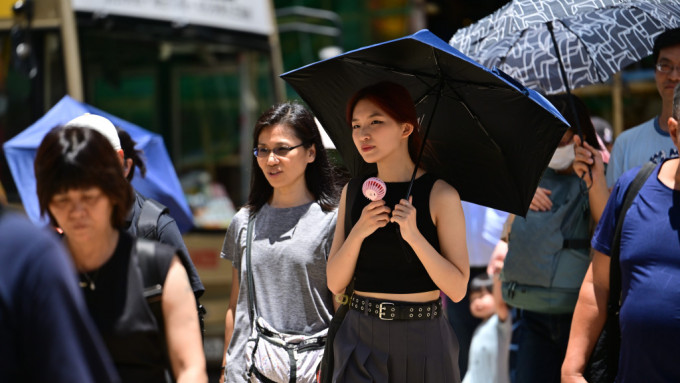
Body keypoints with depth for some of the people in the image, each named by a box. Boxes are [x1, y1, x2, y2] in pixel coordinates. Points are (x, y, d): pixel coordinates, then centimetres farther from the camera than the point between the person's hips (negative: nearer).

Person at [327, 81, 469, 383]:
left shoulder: (441, 195, -6)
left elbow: (457, 289, -10)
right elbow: (335, 283, 2)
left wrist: (413, 235, -21)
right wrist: (359, 232, -14)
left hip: (422, 344, -2)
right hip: (361, 339, 2)